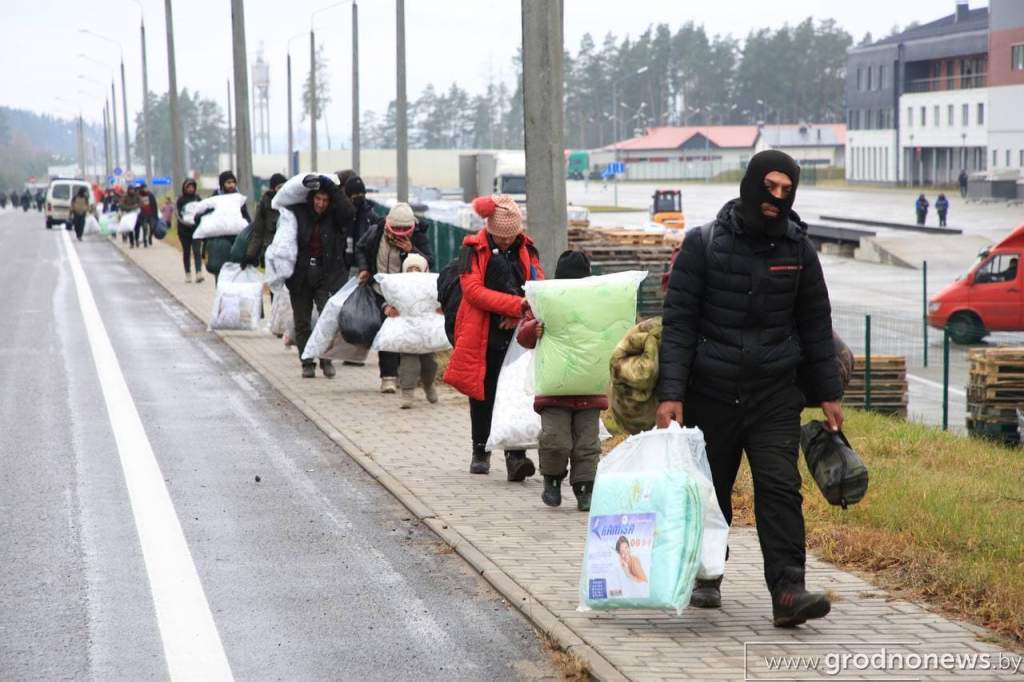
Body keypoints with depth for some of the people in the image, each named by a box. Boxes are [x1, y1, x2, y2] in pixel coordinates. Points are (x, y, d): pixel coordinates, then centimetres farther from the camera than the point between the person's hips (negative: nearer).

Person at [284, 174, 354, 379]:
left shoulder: (335, 217, -3)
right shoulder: (299, 213, 1)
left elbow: (348, 212, -21)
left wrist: (332, 187, -22)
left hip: (328, 277, -2)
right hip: (300, 277, 2)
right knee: (302, 322, 7)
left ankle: (327, 360, -1)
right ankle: (307, 363, 17)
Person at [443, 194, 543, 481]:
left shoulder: (526, 248, 8)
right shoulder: (474, 249, -3)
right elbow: (473, 289, -15)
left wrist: (518, 315, -14)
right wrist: (516, 305, -22)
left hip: (518, 333, 1)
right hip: (483, 336, -1)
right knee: (482, 394, 10)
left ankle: (515, 454, -15)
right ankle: (480, 451, 26)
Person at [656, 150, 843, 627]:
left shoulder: (797, 248, 4)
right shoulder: (704, 243, -5)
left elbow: (815, 324, 12)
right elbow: (678, 320, -7)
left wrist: (828, 394, 10)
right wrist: (670, 394, -14)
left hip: (775, 395, 1)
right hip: (711, 392, -1)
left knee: (780, 487, -12)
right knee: (709, 490, 11)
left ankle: (787, 591, -17)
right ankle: (706, 577, 30)